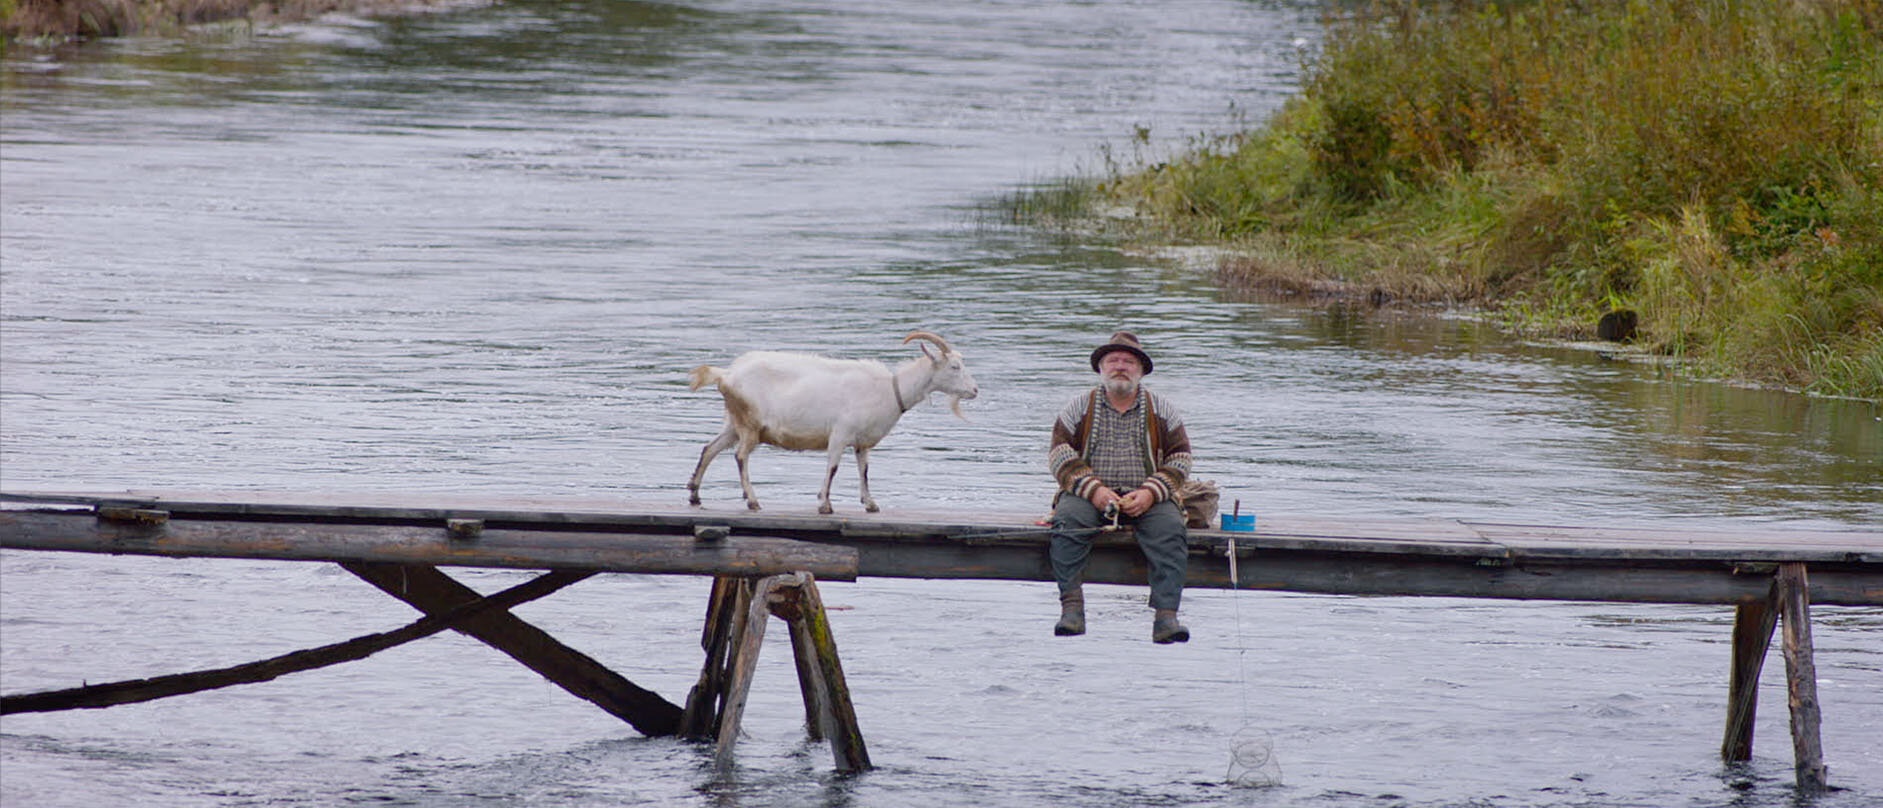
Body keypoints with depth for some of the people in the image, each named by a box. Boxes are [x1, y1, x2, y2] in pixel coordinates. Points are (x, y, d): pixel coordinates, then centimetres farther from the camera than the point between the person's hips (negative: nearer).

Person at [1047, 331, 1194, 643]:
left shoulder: (1160, 410, 13)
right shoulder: (1081, 406, 11)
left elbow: (1179, 457, 8)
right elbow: (1060, 453, 3)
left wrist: (1151, 494, -10)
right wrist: (1093, 490, -13)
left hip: (1146, 498, 0)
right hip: (1090, 496, 0)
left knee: (1170, 530, -30)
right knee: (1068, 521, -32)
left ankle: (1165, 616, -36)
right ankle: (1072, 607, -36)